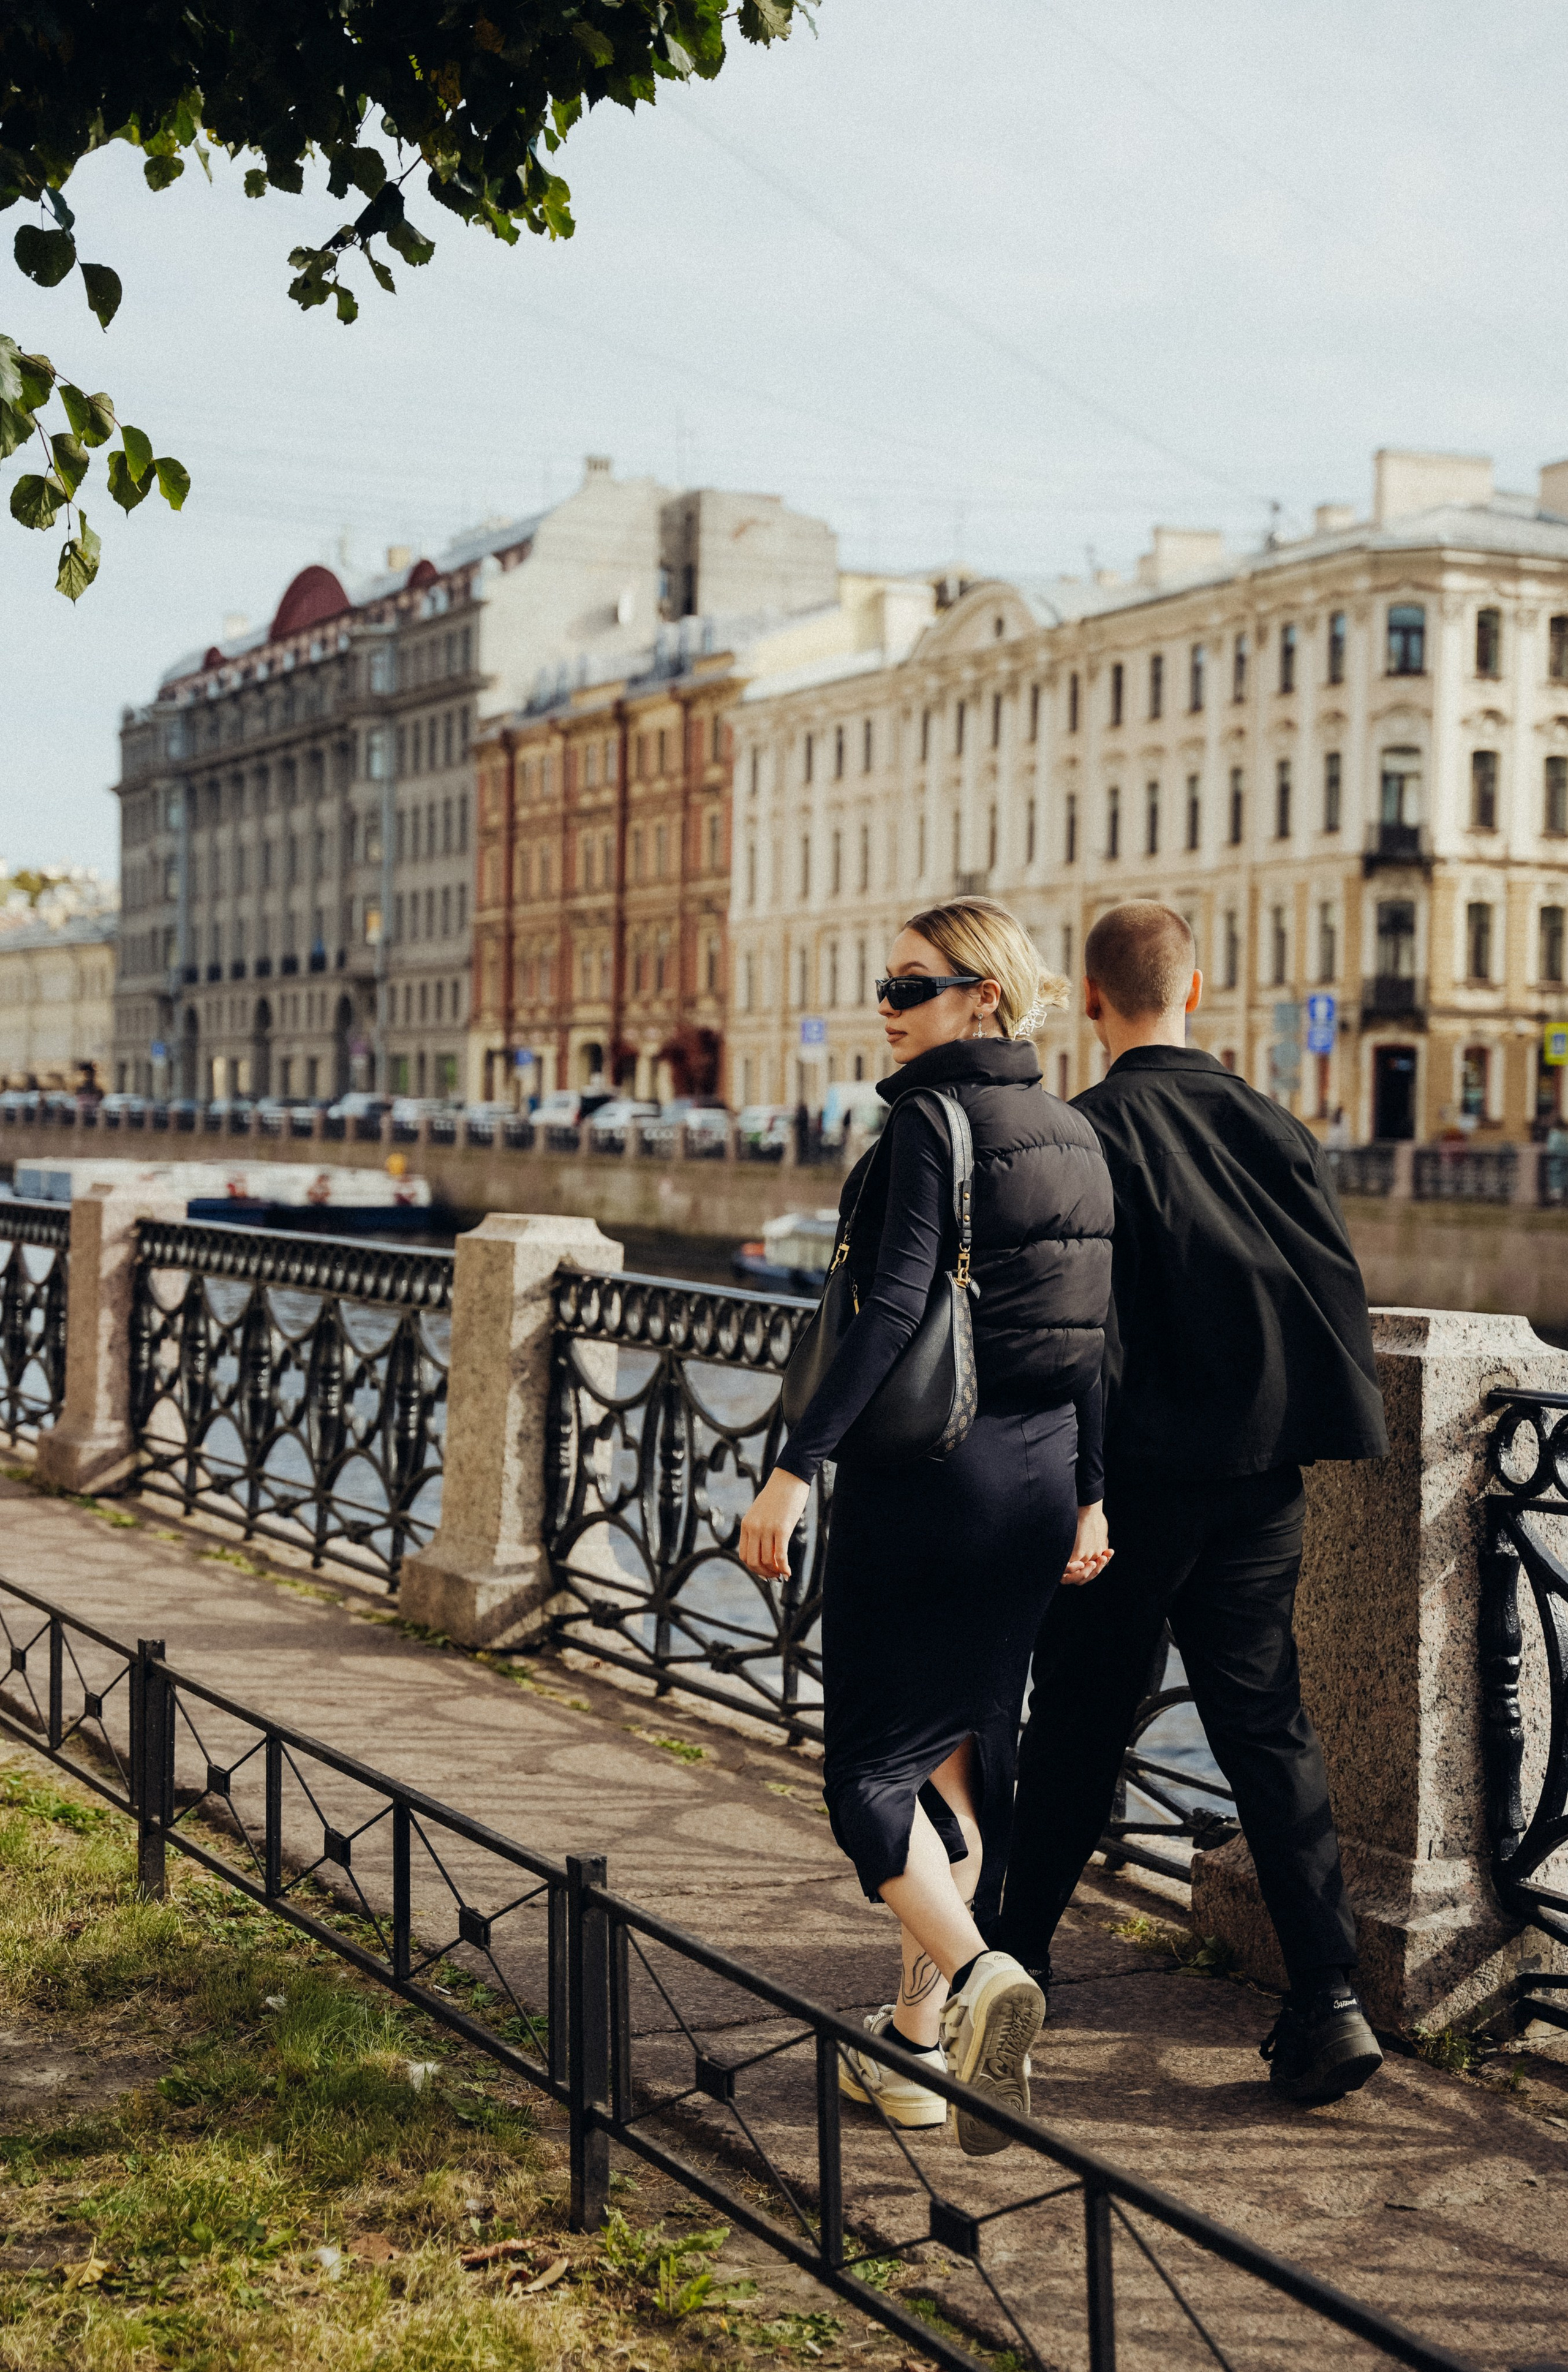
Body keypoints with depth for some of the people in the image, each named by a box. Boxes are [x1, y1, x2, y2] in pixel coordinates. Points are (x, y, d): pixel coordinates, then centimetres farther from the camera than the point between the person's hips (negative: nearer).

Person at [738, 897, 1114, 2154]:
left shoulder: (928, 1121, -13)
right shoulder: (1075, 1134, 10)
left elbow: (895, 1307, -22)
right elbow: (1097, 1333, 12)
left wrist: (797, 1468, -23)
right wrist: (1090, 1495, 17)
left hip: (923, 1472, -7)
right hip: (1037, 1477, 8)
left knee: (874, 1764, 1)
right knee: (965, 1752, 14)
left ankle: (979, 1974, -20)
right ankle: (918, 2041, 21)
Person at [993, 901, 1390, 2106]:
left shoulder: (1085, 1136, -12)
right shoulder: (1277, 1129, 3)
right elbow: (1343, 1299, 5)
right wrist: (1351, 1452, 15)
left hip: (1134, 1478, -4)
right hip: (1261, 1479, 4)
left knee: (1079, 1729, 10)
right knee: (1270, 1732, 9)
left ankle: (1014, 1962, 25)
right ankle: (1330, 2001, 3)